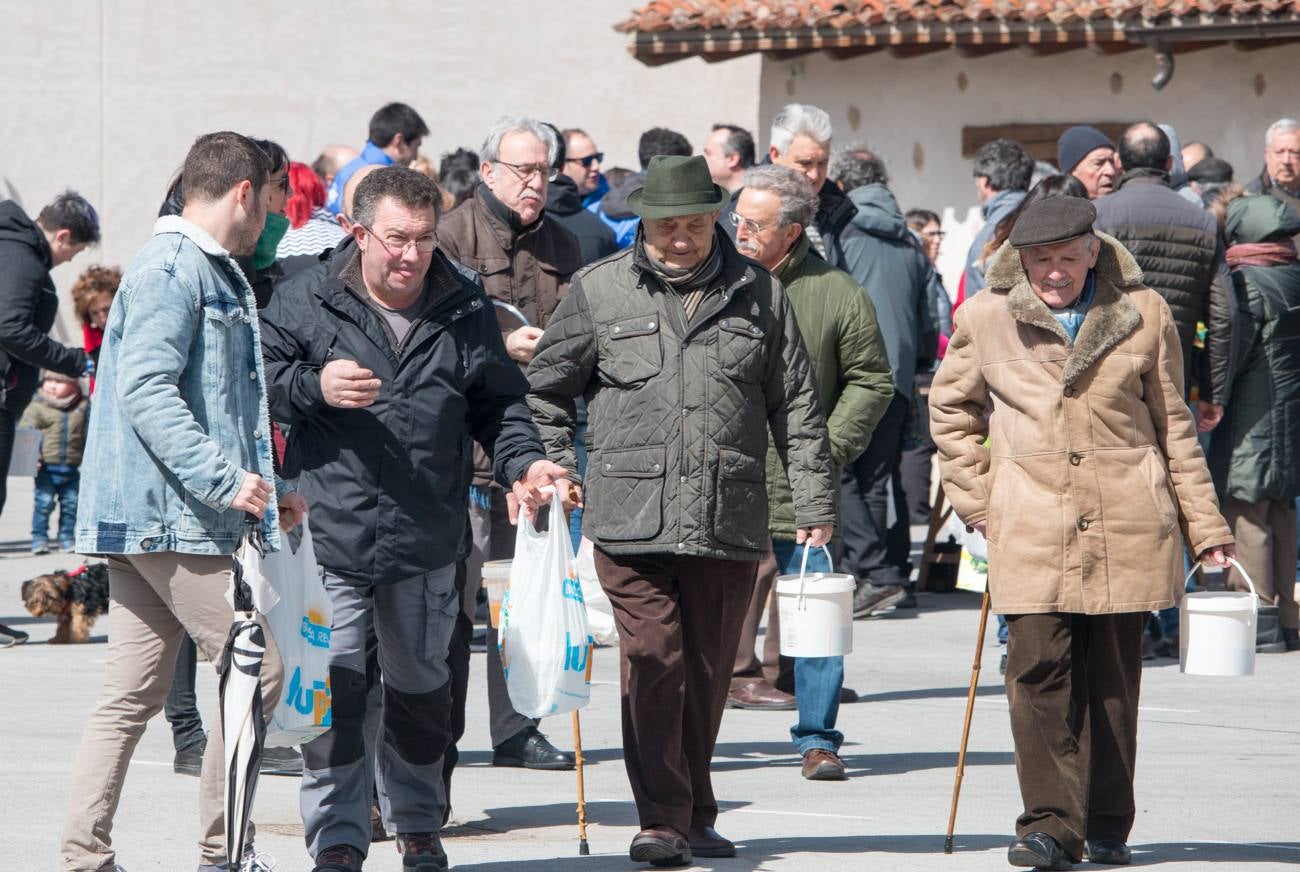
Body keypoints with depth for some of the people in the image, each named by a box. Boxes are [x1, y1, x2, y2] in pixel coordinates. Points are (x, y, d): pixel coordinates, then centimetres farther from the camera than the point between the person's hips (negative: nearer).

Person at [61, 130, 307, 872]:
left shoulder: (214, 274, 21)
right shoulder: (171, 271, -11)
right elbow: (145, 390, -21)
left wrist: (270, 489, 24)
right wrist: (224, 480, -25)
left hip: (160, 519, 10)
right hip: (168, 514, -10)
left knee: (134, 695, 7)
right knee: (258, 670, -7)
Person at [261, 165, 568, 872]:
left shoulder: (466, 311, 7)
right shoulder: (305, 302, -2)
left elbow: (498, 405, 15)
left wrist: (523, 462, -1)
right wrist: (314, 387, -18)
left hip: (425, 542, 3)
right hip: (328, 530, -3)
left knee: (421, 687, 16)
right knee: (333, 688, -8)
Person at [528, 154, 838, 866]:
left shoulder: (758, 295, 9)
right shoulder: (599, 292, 4)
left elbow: (797, 407, 12)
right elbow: (545, 386, 13)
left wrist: (814, 503, 8)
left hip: (729, 524, 2)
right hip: (632, 520, -2)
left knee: (707, 671, 9)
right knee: (651, 661, -9)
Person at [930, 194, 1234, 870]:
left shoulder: (1143, 314, 5)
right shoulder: (987, 318, 4)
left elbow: (1173, 423, 12)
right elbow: (950, 409, 17)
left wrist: (1204, 524, 11)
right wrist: (979, 503, 9)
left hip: (1126, 526, 1)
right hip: (1032, 527, -1)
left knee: (1114, 676, 4)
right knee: (1038, 667, -12)